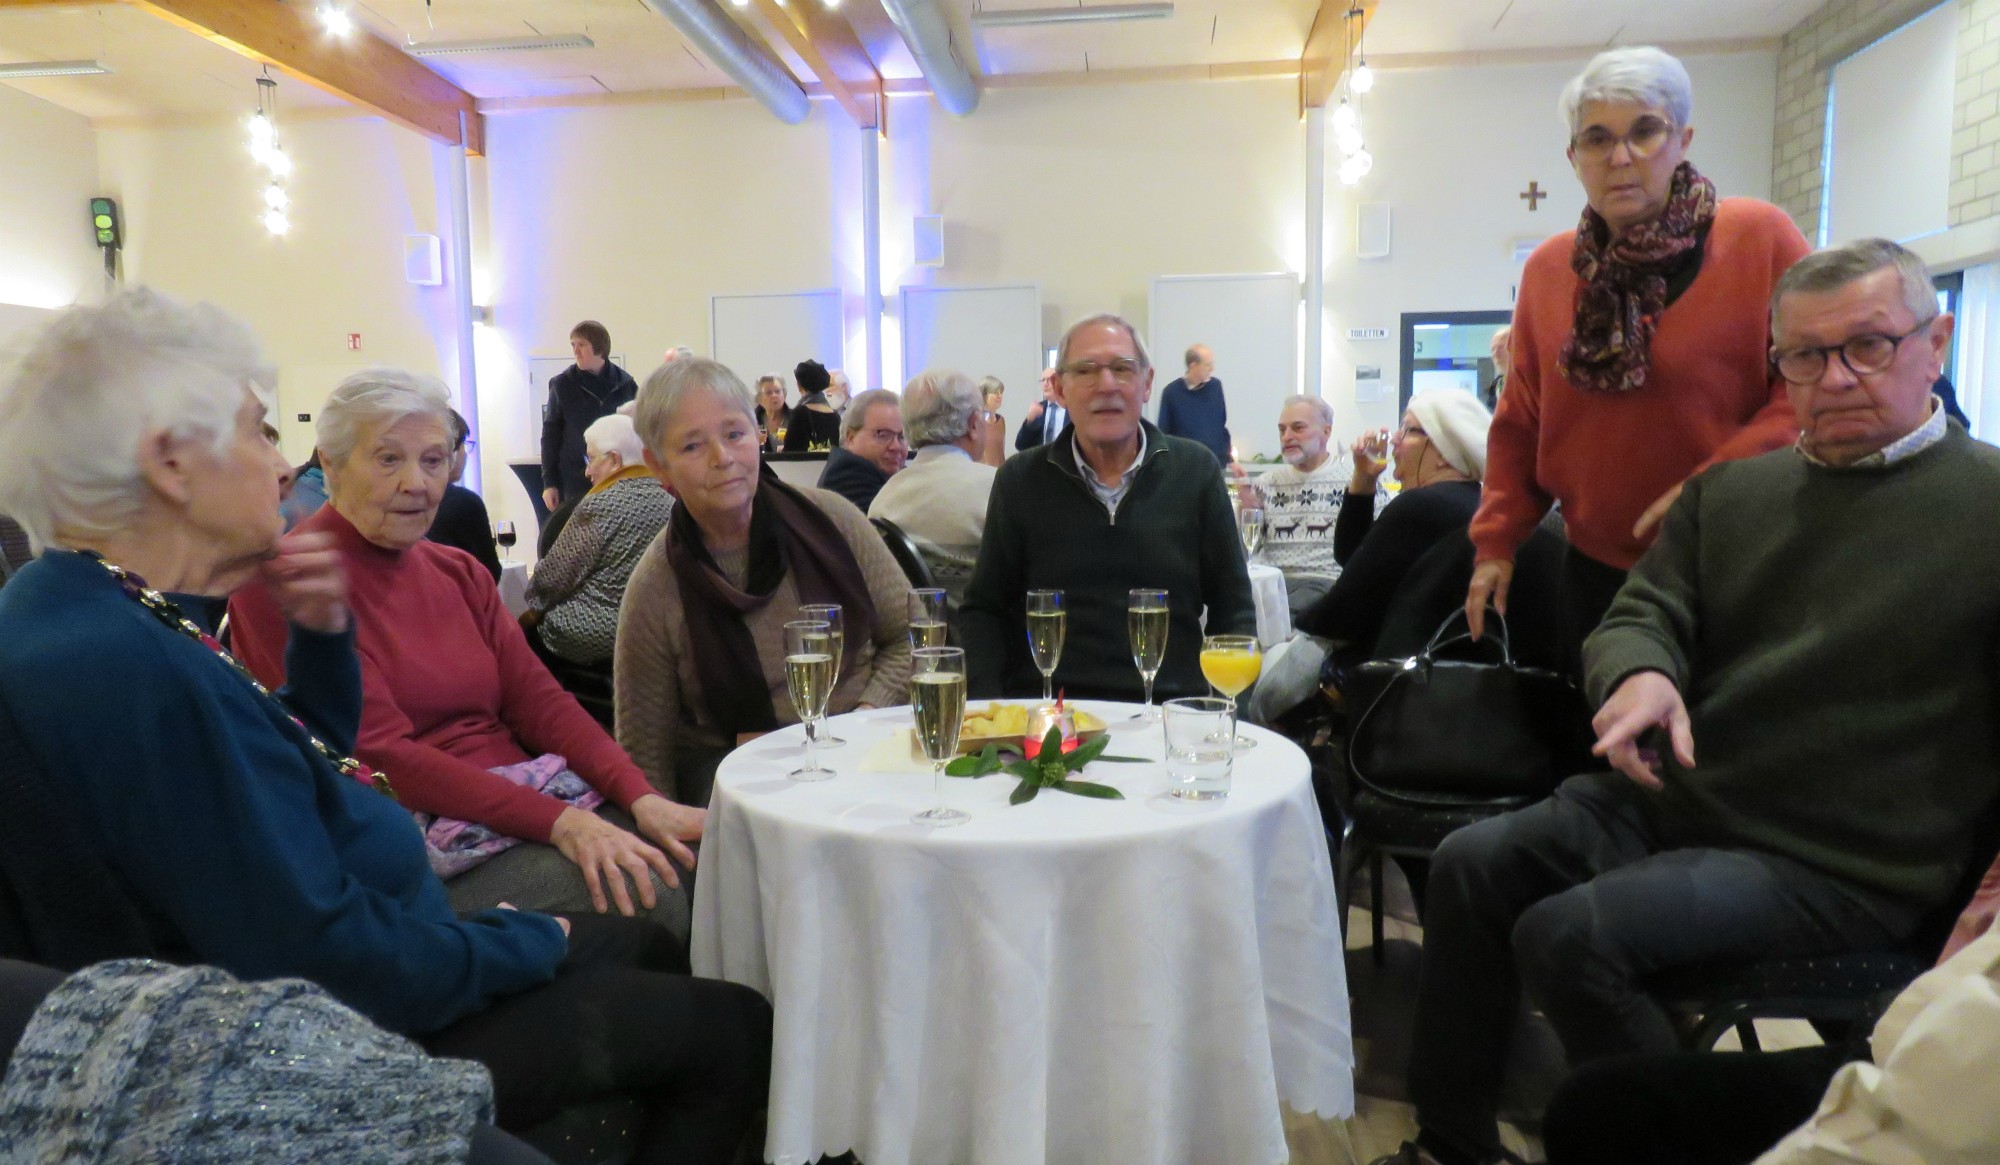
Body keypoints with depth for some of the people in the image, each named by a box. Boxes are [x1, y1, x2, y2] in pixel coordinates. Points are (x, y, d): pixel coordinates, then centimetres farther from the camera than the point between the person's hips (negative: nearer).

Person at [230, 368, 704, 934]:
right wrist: (557, 822, -25)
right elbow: (378, 754, -15)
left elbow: (535, 695, 5)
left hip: (534, 792, 7)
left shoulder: (459, 571, 16)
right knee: (648, 903, -27)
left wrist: (640, 797, -12)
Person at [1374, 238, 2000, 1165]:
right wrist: (1640, 673, -19)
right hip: (1673, 798, 6)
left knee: (1567, 935, -23)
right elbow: (1643, 614, 7)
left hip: (1837, 866, -6)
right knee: (1470, 865, -4)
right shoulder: (1729, 486, 9)